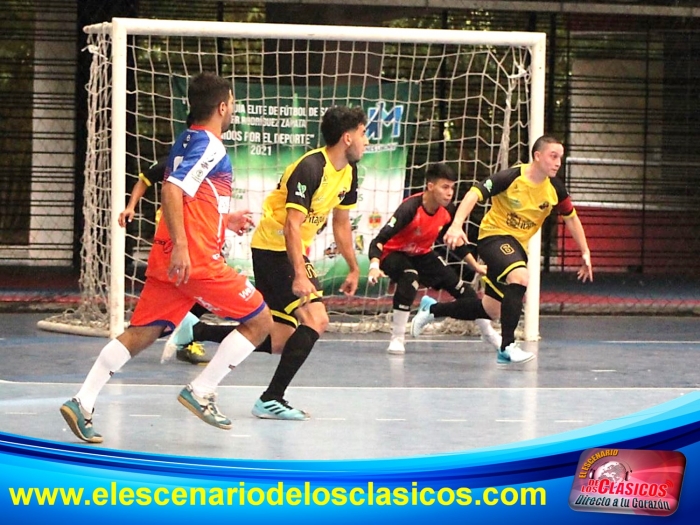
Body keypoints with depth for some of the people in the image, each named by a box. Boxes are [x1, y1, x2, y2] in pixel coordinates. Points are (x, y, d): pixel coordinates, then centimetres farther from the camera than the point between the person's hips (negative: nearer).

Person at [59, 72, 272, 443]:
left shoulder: (188, 141, 19)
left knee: (140, 334, 6)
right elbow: (172, 189, -22)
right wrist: (180, 245, -27)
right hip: (195, 258, -9)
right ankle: (201, 392, -1)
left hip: (169, 259, 9)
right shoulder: (210, 146, -9)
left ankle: (83, 403, -3)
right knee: (260, 320, 1)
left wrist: (224, 219, 37)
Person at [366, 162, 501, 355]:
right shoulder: (411, 208, -33)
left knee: (461, 288, 3)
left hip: (423, 255, 6)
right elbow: (380, 239, -38)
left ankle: (490, 334, 25)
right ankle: (396, 339, -27)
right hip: (394, 253, -6)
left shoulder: (448, 210, -13)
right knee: (409, 278, -38)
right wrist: (374, 266, -53)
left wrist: (476, 266, 9)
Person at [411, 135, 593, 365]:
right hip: (494, 235, -7)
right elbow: (474, 194, -23)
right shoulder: (512, 177, -19)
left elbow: (571, 218, 12)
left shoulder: (554, 189, -3)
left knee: (492, 310, 10)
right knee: (520, 276, -35)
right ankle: (507, 346, -31)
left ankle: (432, 309, 32)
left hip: (518, 245, 7)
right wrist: (456, 225, -36)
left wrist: (585, 253, 11)